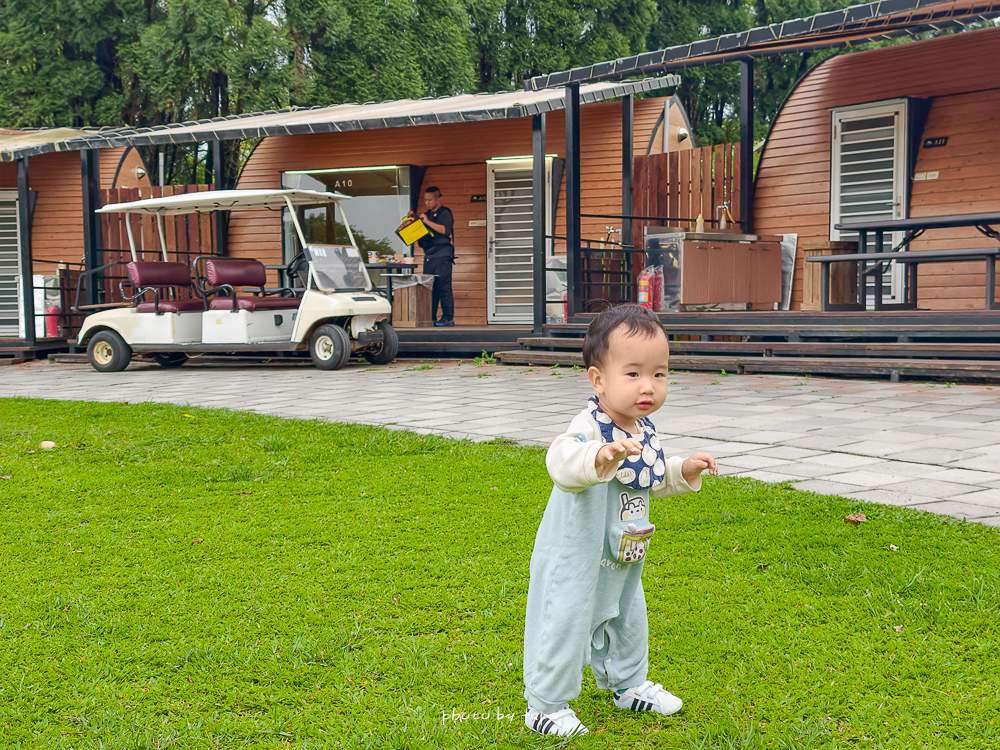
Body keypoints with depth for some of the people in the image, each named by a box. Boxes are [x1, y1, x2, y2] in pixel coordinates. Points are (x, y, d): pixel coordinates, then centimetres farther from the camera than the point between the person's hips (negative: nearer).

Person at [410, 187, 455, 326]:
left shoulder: (444, 213, -1)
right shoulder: (426, 214, 20)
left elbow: (445, 230, -17)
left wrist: (427, 222, -19)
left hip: (442, 257, -7)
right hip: (428, 257, 7)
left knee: (443, 287, -10)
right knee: (429, 288, 5)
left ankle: (448, 318, -9)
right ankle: (431, 318, 8)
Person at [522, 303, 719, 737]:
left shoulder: (644, 431, -1)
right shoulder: (590, 428, -28)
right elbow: (562, 460, -51)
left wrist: (684, 472, 4)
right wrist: (601, 457, -68)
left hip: (623, 562, 8)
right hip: (575, 559, -8)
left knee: (628, 624, 25)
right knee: (564, 627, 1)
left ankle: (628, 685, 48)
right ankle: (545, 706, 21)